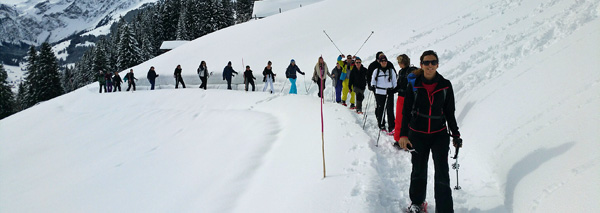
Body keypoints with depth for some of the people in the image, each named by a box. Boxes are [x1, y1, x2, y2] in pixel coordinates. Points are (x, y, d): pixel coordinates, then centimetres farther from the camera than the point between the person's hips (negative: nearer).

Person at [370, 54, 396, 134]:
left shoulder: (391, 70, 7)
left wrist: (394, 89, 4)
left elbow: (394, 82, 13)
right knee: (380, 109, 5)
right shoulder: (376, 71, 6)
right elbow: (373, 81, 13)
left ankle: (391, 127, -9)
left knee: (390, 110, -8)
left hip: (389, 92, 0)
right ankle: (381, 125, 20)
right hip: (379, 92, 0)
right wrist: (373, 86, -3)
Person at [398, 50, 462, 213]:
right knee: (418, 170, 13)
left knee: (442, 173, -8)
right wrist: (403, 134, -5)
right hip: (417, 134, 0)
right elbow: (406, 112, 0)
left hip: (439, 134, 0)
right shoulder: (414, 85, -4)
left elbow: (450, 113, 7)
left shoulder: (445, 85, -2)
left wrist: (456, 135, 8)